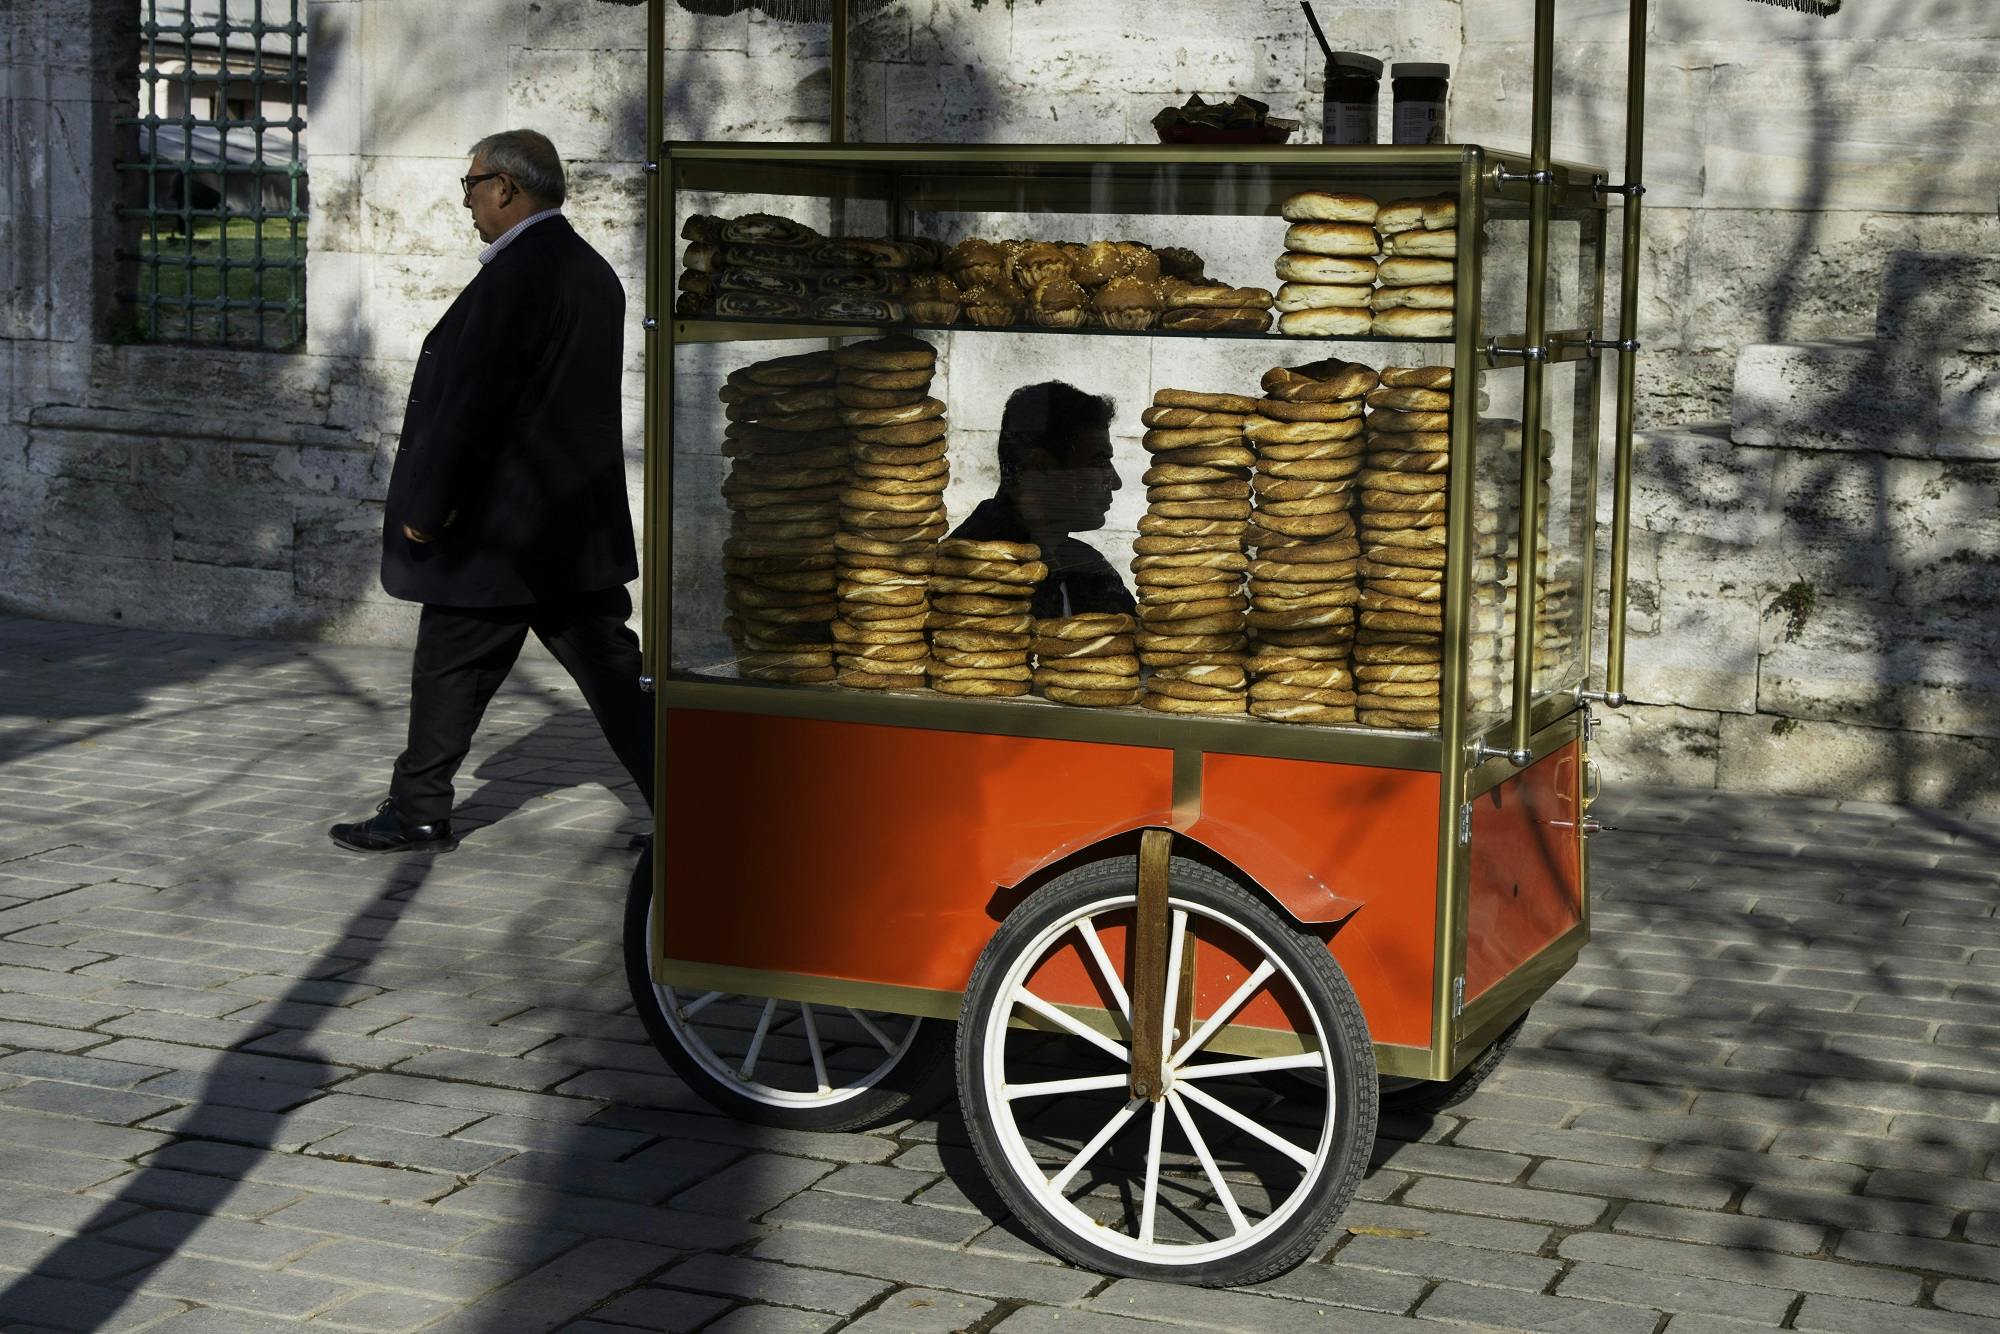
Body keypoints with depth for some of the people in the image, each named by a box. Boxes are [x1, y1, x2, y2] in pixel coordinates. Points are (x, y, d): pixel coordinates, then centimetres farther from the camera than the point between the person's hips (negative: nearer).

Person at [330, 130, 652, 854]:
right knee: (612, 671, 7)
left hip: (499, 532, -8)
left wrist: (424, 506, -14)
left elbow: (470, 401, -20)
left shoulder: (514, 275, -17)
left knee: (449, 672, 6)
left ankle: (418, 813, 18)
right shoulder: (593, 271, 12)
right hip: (582, 524, 8)